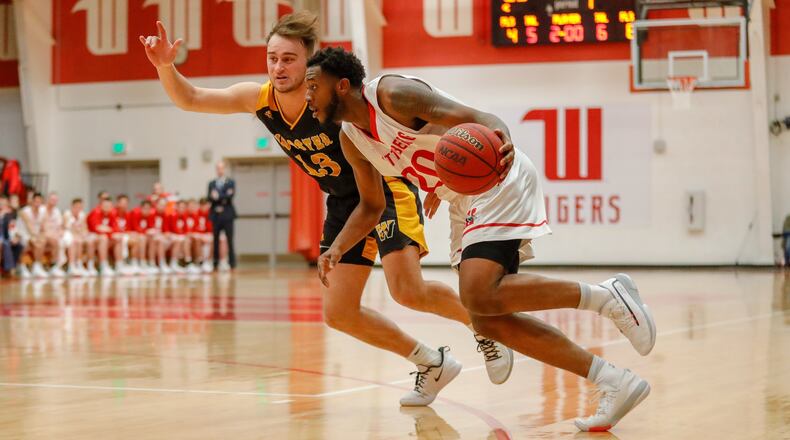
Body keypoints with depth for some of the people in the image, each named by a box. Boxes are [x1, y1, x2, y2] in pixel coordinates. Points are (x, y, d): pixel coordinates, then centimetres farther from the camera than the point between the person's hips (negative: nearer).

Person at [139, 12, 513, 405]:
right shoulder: (259, 99, -11)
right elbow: (190, 99, -6)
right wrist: (166, 66, -26)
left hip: (386, 188, -7)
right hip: (343, 202, 7)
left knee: (407, 291, -23)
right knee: (338, 313, 1)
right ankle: (431, 364, 18)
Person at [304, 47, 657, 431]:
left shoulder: (393, 94, -17)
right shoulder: (351, 140, 9)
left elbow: (473, 117, -24)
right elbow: (371, 207, 21)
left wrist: (501, 140, -47)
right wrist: (337, 249, 3)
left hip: (496, 180, -9)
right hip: (465, 204, 9)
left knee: (479, 295, -27)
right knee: (487, 320, 0)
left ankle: (606, 297, -13)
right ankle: (615, 384, 1)